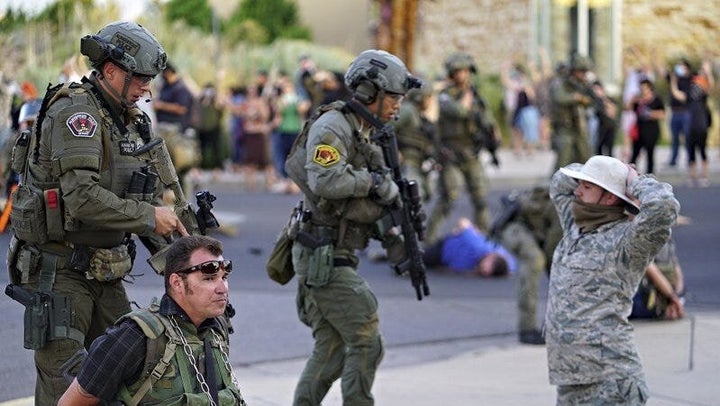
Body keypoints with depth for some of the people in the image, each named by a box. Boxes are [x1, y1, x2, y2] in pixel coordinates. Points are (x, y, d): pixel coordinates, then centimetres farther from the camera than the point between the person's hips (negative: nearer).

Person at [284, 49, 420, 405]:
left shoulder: (366, 136, 17)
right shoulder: (332, 126, -13)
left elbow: (368, 203, 21)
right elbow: (326, 181, -30)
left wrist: (392, 238, 7)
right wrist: (373, 180, -18)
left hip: (337, 257, 10)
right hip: (324, 256, -10)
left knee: (331, 349, 11)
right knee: (365, 342, -8)